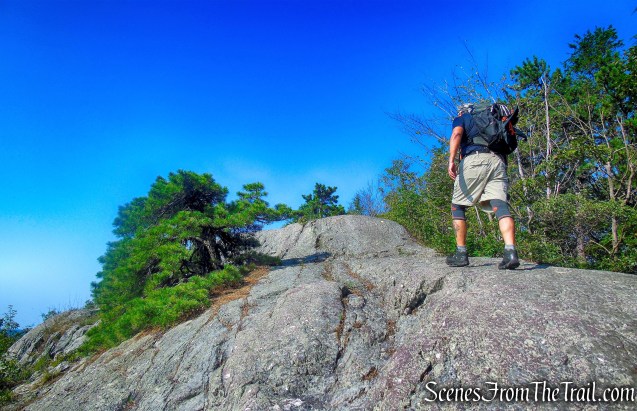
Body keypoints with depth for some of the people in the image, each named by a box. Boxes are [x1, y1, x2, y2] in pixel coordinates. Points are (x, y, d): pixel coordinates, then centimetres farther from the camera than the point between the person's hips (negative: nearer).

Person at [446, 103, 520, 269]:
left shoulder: (461, 118, 19)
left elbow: (457, 134, -6)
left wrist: (451, 160, -18)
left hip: (474, 160, -4)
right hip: (498, 161, 5)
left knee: (457, 206, 6)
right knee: (501, 207, -9)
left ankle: (461, 254, 2)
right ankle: (511, 252, -28)